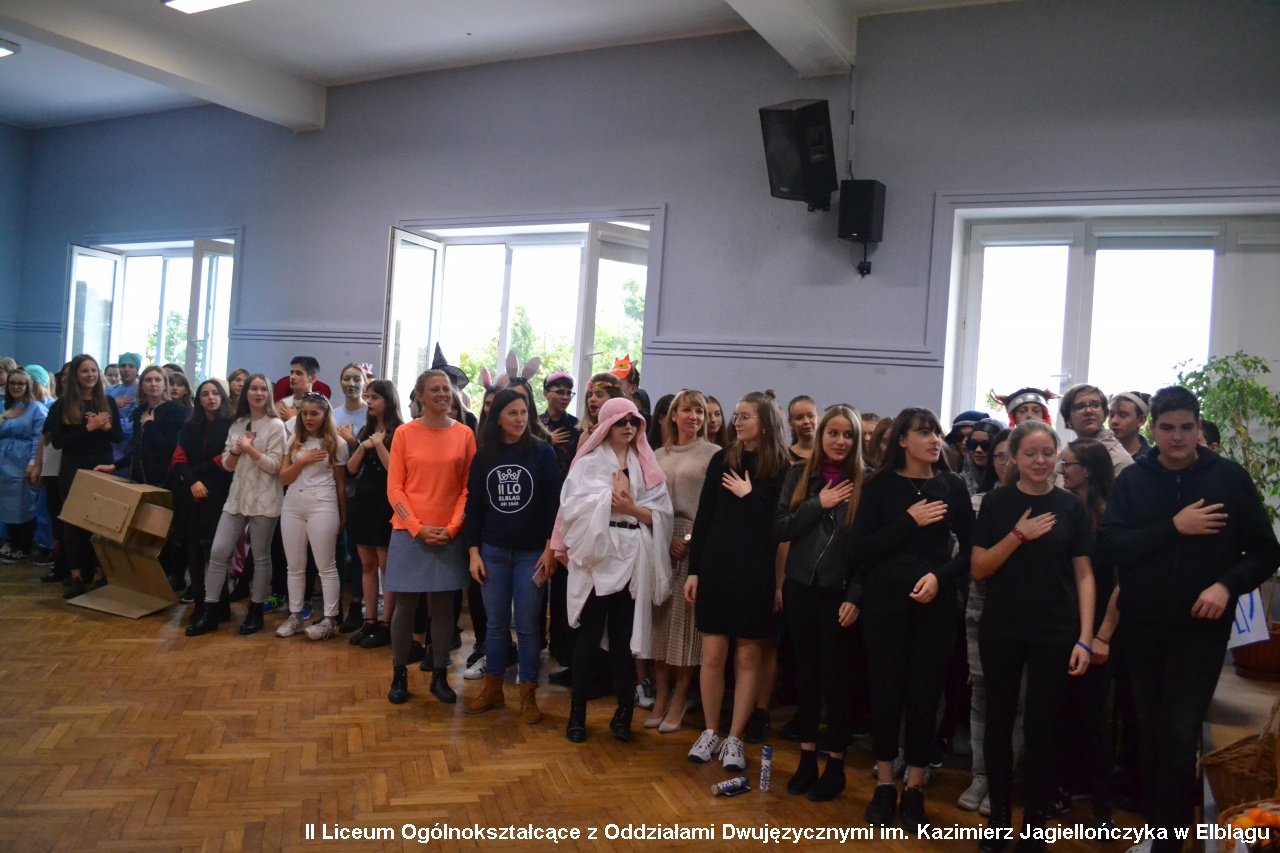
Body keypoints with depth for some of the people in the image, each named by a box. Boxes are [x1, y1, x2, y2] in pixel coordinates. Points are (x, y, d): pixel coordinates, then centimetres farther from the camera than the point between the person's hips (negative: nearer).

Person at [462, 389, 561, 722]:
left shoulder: (542, 452, -4)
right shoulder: (483, 455, 4)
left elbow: (554, 503, -4)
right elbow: (474, 506, 7)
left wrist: (551, 548, -9)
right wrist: (473, 551, 2)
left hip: (532, 553, -2)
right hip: (493, 552, 2)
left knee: (528, 625, 3)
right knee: (495, 623, 10)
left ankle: (528, 694, 15)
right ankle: (492, 688, 24)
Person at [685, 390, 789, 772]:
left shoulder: (783, 469, -4)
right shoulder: (722, 460, 4)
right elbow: (704, 517, 5)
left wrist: (749, 495, -11)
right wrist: (694, 569, 3)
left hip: (757, 573, -2)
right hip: (716, 566, 2)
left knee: (748, 657, 6)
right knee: (713, 654, 6)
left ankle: (735, 738, 17)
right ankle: (710, 732, 21)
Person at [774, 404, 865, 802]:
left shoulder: (864, 483, -5)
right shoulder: (800, 475, 4)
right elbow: (780, 529, -1)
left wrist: (857, 597, -12)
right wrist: (818, 505, -13)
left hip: (839, 591, -3)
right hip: (801, 586, 3)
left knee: (835, 676, 3)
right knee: (805, 672, 12)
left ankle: (835, 764, 18)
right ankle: (807, 757, 24)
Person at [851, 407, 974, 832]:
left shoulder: (952, 487, 2)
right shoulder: (880, 486, -1)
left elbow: (971, 549, 4)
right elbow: (861, 550, -7)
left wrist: (940, 576, -13)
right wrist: (909, 522, -14)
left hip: (935, 603, 1)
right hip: (885, 600, -1)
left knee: (925, 694, 4)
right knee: (885, 690, 4)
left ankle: (914, 789, 18)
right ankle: (884, 784, 19)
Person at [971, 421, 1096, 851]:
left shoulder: (1071, 506, 1)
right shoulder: (996, 503, 1)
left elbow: (1084, 575, 1)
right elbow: (979, 569, -1)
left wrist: (1085, 638, -6)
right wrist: (1018, 534, -14)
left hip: (1054, 632, 0)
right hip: (1001, 630, 1)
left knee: (1043, 728, 4)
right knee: (999, 722, 8)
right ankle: (999, 818, 23)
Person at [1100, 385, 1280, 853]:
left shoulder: (1230, 477, -3)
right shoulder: (1132, 479, -1)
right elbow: (1109, 546, -11)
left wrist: (1226, 584, -18)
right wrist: (1173, 526, -18)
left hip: (1202, 627, -2)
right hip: (1143, 626, 2)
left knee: (1180, 735, -8)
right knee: (1150, 732, 13)